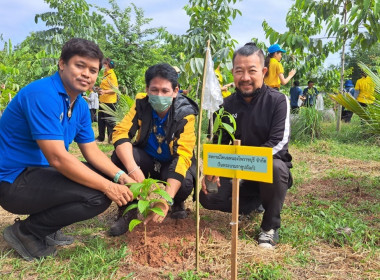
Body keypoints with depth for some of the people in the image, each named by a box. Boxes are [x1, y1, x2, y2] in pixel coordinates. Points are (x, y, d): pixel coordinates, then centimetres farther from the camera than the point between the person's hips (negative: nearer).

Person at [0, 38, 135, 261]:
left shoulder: (81, 105, 5)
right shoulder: (42, 94, -23)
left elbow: (92, 151, 7)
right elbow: (58, 158, -29)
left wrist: (119, 176, -11)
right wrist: (108, 186, -25)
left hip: (40, 172, 9)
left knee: (104, 175, 9)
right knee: (98, 197, -22)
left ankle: (46, 229, 13)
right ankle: (26, 232, -2)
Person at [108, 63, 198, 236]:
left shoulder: (185, 113, -25)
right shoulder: (141, 104, -18)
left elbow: (183, 155, -34)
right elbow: (120, 133, -27)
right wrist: (133, 169, -46)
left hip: (171, 163, -2)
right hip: (147, 159, 2)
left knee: (185, 183, -34)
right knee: (120, 155, -28)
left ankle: (177, 204, 5)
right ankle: (128, 209, -9)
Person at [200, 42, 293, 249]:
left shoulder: (278, 101, -14)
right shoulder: (227, 105, -1)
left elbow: (278, 142, -24)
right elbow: (218, 143, 4)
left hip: (269, 165, -4)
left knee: (277, 168, -39)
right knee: (207, 197, -15)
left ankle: (270, 227, -13)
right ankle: (257, 201, 15)